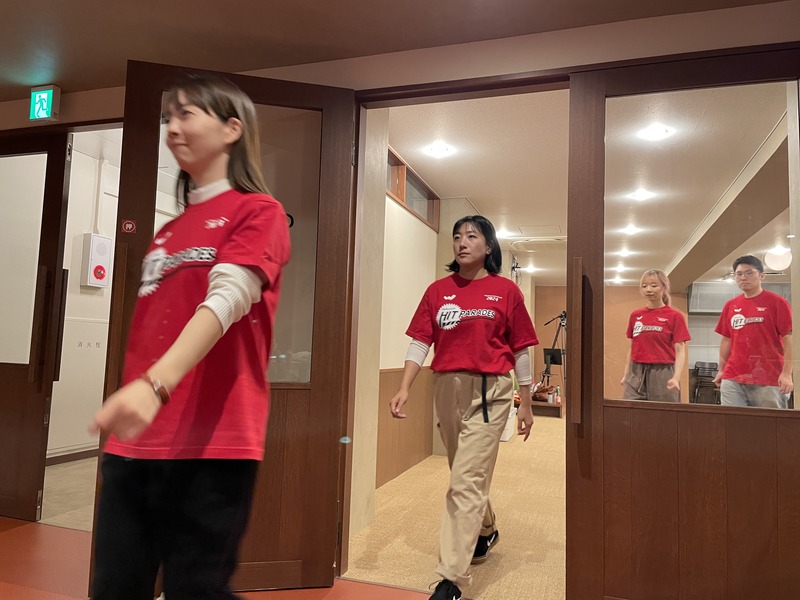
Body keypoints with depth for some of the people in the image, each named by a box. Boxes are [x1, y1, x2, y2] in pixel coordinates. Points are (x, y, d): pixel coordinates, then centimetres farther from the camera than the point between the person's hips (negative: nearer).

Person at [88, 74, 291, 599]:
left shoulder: (260, 212, -3)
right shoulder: (167, 232, 19)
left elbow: (226, 299, -19)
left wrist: (156, 383, -31)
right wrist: (130, 395, 17)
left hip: (211, 443, -7)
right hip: (134, 441, 7)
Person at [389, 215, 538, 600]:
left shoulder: (506, 291, -1)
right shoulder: (438, 290, 6)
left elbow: (520, 351, 2)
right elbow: (419, 343, 2)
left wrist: (526, 405, 4)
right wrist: (404, 390, -9)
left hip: (488, 392, -4)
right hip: (446, 389, 4)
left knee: (466, 481, -7)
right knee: (468, 474, 21)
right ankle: (485, 532, 48)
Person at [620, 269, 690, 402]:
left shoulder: (674, 316, -2)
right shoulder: (635, 315, 9)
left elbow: (680, 351, -6)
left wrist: (676, 377, -19)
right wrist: (625, 374, 10)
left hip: (662, 373, -3)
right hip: (636, 373, 3)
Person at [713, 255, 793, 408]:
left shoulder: (777, 302, -1)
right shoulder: (730, 305, 12)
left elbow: (789, 339, -6)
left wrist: (786, 373, -14)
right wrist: (721, 370, 13)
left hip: (768, 379, -4)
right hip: (732, 379, 4)